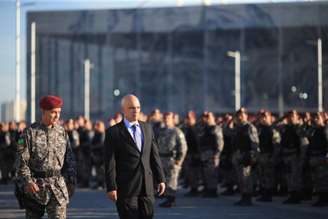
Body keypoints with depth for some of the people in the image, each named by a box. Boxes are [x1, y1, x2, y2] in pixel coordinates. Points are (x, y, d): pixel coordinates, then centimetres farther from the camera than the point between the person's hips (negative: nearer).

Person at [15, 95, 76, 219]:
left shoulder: (62, 132, 7)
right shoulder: (30, 132, -3)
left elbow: (69, 159, 13)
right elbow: (22, 160, -6)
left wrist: (71, 181, 5)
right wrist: (27, 181, -18)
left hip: (58, 185, 2)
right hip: (35, 185, -2)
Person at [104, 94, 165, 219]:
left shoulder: (147, 128, 12)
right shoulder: (113, 132, -3)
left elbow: (154, 156, 13)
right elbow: (110, 163, -7)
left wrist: (160, 179, 8)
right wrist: (111, 187, -12)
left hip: (147, 186, 5)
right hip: (126, 187, -4)